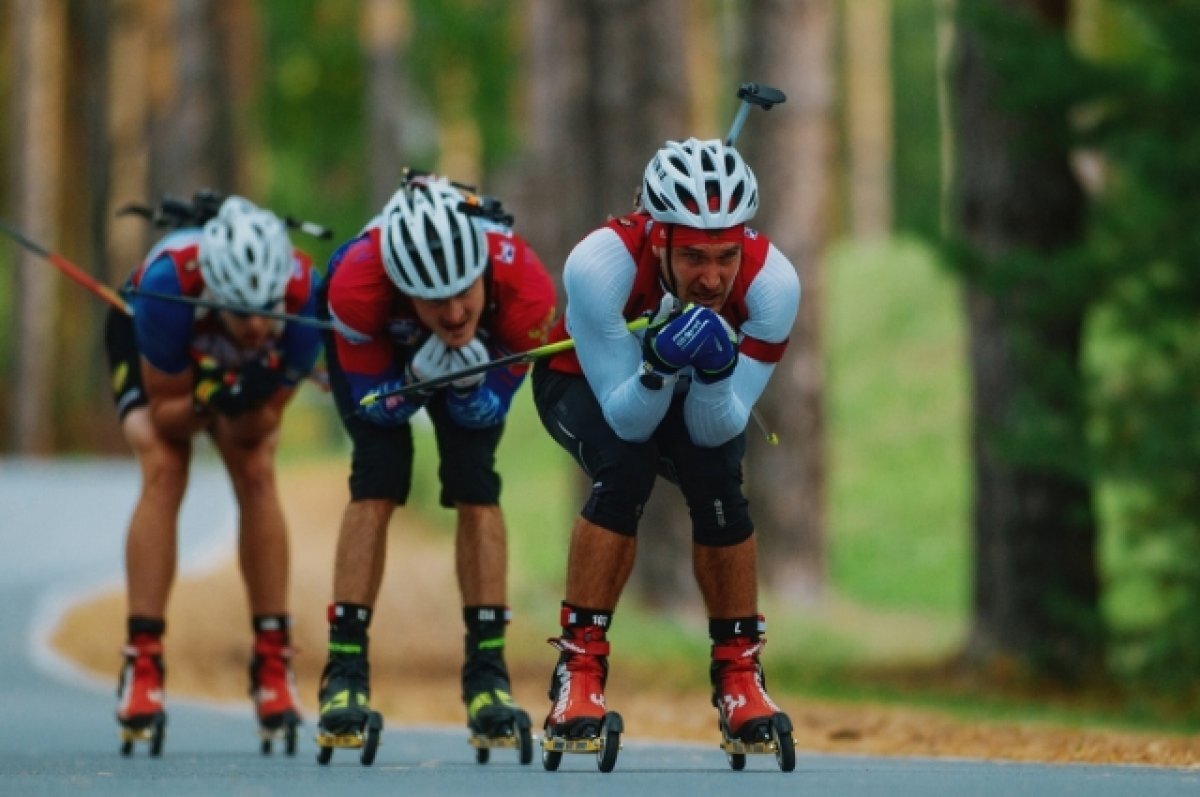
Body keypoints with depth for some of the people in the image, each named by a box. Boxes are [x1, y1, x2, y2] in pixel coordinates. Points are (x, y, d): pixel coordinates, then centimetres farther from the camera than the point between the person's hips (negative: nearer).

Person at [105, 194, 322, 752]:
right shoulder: (169, 283, -44)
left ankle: (273, 665, -10)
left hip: (248, 370, 2)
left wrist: (246, 404, -46)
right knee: (163, 470, -21)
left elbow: (260, 426, -25)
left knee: (256, 474, -18)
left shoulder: (306, 297, -39)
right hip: (145, 337, -2)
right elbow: (165, 413, -29)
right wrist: (208, 404, -48)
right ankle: (141, 668, -18)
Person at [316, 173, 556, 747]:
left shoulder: (524, 287, -39)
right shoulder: (356, 284, -42)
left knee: (476, 488, -11)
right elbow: (376, 404, -25)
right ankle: (345, 670, -11)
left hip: (480, 352, 1)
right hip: (374, 345, -1)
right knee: (377, 482, -15)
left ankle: (487, 672, -5)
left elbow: (489, 411, -21)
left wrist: (470, 382, -43)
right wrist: (419, 376, -45)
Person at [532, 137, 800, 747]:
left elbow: (715, 431, -26)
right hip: (587, 380, -2)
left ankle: (737, 675, -8)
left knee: (716, 477, -26)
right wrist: (659, 367, -52)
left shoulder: (773, 282, -32)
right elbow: (626, 421, -33)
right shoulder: (598, 265, -39)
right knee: (625, 469, -31)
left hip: (705, 398, 2)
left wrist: (716, 375, -47)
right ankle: (578, 671, -18)